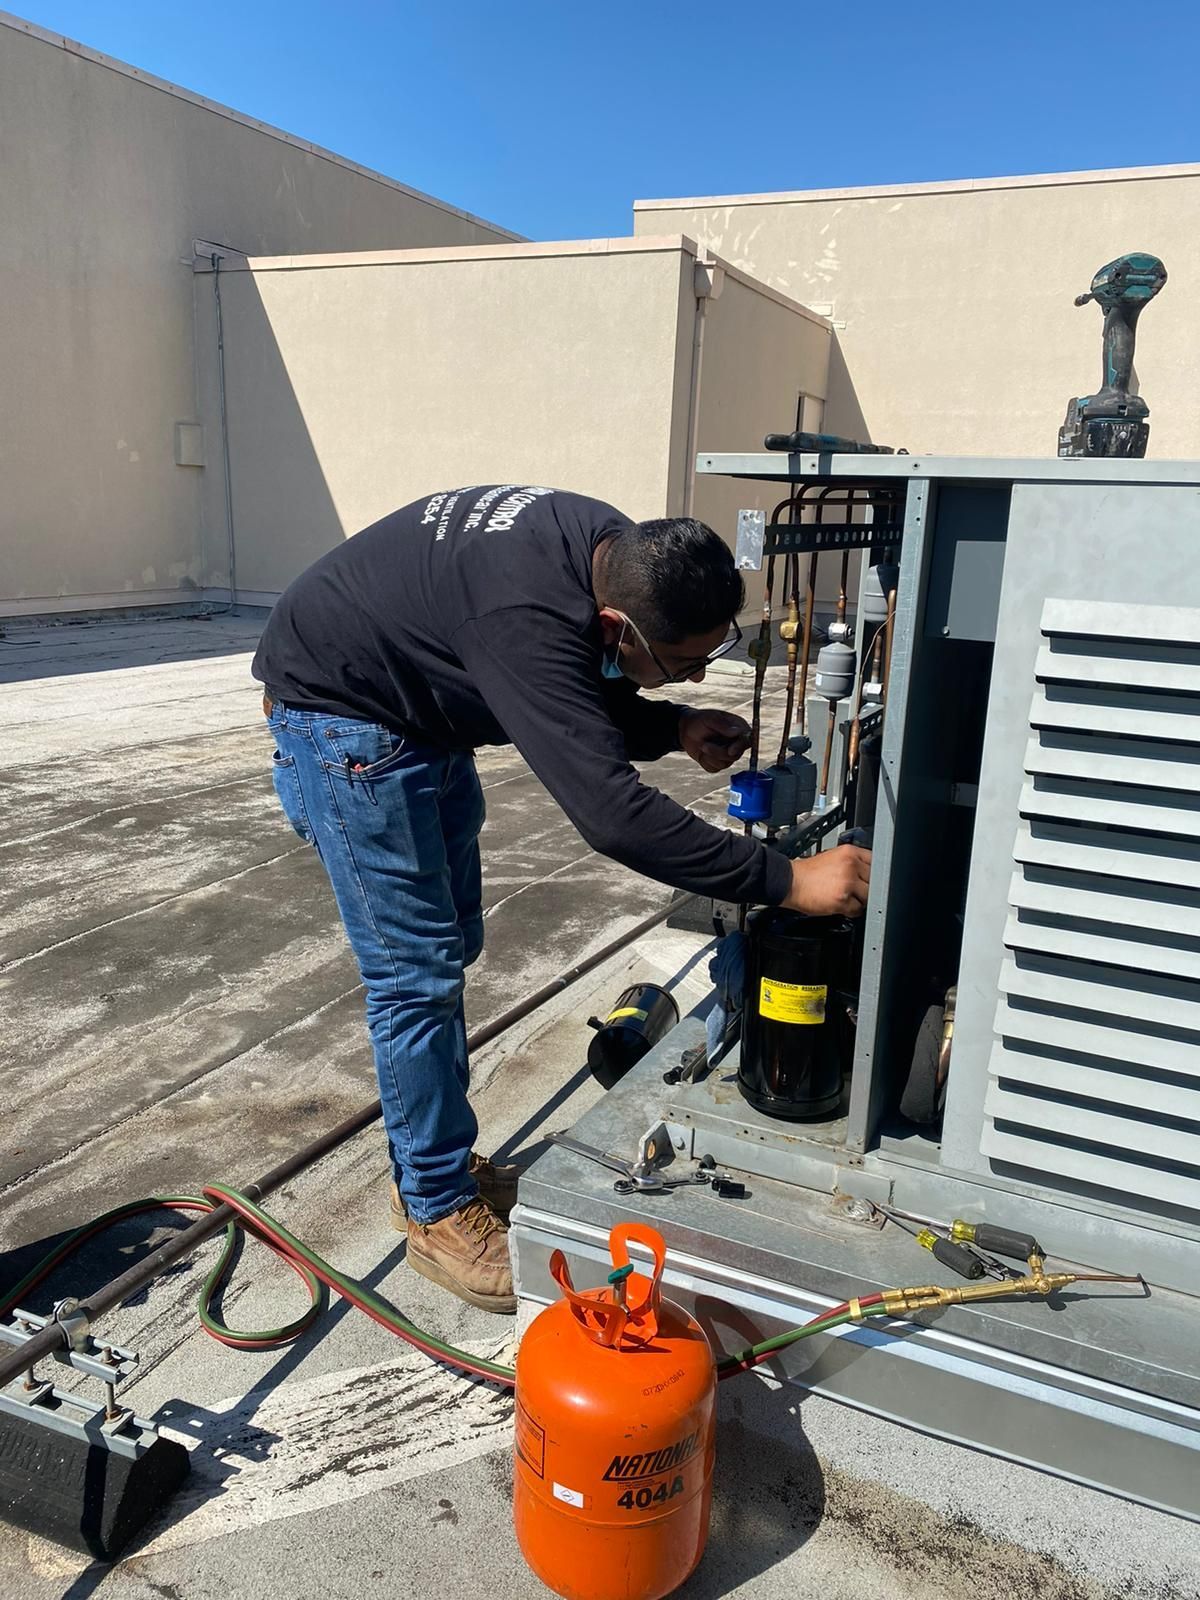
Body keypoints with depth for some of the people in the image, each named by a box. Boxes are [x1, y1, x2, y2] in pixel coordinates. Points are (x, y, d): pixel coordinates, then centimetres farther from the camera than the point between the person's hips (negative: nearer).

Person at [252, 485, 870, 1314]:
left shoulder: (616, 553, -11)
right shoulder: (529, 618, -39)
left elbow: (586, 708, 4)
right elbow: (611, 810, -43)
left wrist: (674, 727, -15)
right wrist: (787, 879, -39)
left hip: (425, 714, 9)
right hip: (342, 714, -9)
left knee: (453, 945, 13)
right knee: (417, 970, -7)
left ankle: (443, 1159, 28)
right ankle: (438, 1210, 9)